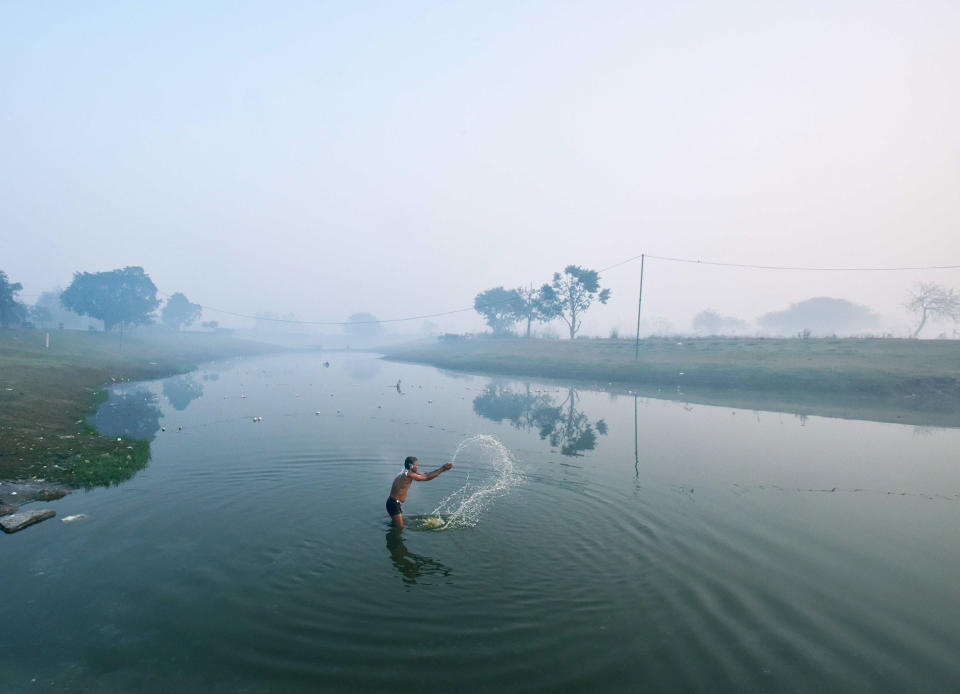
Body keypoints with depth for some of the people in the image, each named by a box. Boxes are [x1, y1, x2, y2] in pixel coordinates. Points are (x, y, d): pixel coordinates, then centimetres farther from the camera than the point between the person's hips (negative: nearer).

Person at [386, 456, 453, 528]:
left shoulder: (404, 474, 9)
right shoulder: (408, 475, -21)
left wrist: (441, 468, 4)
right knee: (400, 528, -3)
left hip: (395, 503, 10)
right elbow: (427, 477, -18)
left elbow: (424, 475, 10)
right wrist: (442, 469, -13)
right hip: (394, 504, -10)